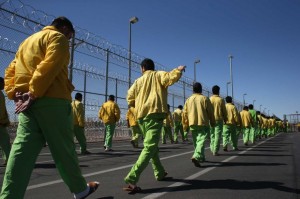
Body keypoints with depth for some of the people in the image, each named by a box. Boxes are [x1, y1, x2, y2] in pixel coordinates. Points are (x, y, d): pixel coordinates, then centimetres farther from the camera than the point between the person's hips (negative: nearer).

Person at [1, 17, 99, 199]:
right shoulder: (57, 38, 3)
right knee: (63, 149, 2)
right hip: (52, 101, -7)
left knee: (23, 150, 2)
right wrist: (34, 94, -17)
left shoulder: (28, 41, 28)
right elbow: (48, 67, -16)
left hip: (27, 104, 8)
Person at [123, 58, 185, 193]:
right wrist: (179, 70, 9)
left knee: (152, 145, 21)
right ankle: (132, 179, -23)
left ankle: (160, 173, 31)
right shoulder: (158, 75, 9)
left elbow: (130, 98, 13)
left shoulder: (139, 80, 18)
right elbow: (171, 77, -11)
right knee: (150, 147, -12)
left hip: (141, 115, 6)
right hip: (155, 113, -5)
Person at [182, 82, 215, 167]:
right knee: (201, 141, -9)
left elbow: (184, 113, 6)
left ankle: (201, 157, 29)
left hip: (192, 124, 4)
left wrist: (185, 125, 14)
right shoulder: (205, 99, -1)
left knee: (196, 142, 16)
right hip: (203, 124, -4)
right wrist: (213, 123, 12)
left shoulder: (188, 100, 6)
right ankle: (196, 157, -27)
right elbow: (210, 112, 1)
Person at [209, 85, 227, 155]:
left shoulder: (209, 99, 0)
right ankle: (215, 151, -1)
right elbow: (224, 111, 0)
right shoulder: (221, 100, -3)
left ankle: (212, 149, 15)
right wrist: (225, 119, 12)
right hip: (219, 119, -2)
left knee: (212, 135, 15)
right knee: (217, 135, 0)